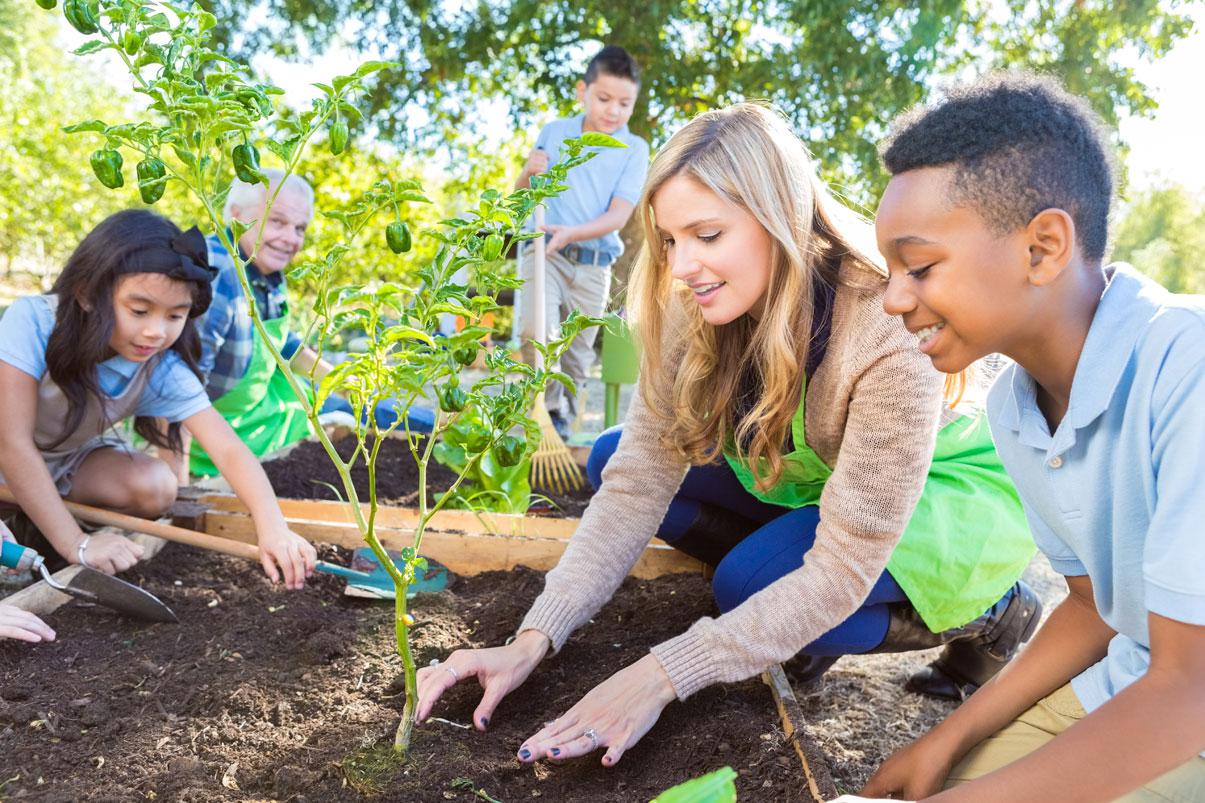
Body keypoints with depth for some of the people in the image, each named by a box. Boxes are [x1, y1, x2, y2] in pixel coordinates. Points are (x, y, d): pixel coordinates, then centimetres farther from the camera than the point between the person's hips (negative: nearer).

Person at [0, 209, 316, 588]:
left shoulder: (163, 371, -24)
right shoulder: (32, 321, -32)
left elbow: (230, 451, -32)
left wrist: (273, 527, -49)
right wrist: (76, 544, -36)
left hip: (71, 461, 4)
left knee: (155, 487, -21)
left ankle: (37, 528, 2)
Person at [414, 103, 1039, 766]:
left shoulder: (890, 332, -36)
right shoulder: (696, 311, -19)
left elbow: (842, 568, -34)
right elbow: (637, 481, -20)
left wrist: (663, 675, -36)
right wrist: (534, 640, -29)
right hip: (811, 479, 6)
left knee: (749, 582, -31)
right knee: (612, 459, -8)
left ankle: (979, 615, -5)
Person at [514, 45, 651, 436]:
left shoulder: (634, 149, 0)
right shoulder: (553, 132, 5)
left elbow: (618, 215, -9)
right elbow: (520, 197, 11)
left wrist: (572, 233, -26)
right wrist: (529, 172, -12)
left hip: (594, 264, 1)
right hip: (544, 252, 0)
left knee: (576, 353, 10)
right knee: (536, 331, -23)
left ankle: (561, 419, 31)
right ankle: (551, 405, -1)